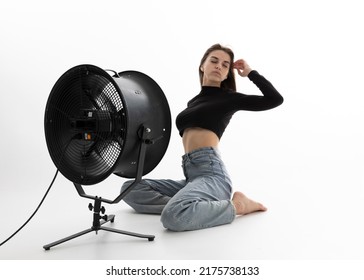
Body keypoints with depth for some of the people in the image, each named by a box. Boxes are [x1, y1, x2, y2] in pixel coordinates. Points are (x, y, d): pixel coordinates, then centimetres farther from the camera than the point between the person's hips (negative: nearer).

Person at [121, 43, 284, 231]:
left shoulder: (229, 98, 5)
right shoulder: (193, 102, 23)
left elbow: (276, 99, -4)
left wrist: (250, 72, 5)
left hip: (211, 172, -7)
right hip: (191, 175, 7)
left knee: (173, 216, -35)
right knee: (130, 189, 2)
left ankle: (235, 205, -12)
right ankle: (180, 205, -11)